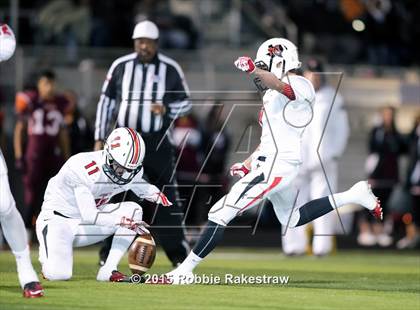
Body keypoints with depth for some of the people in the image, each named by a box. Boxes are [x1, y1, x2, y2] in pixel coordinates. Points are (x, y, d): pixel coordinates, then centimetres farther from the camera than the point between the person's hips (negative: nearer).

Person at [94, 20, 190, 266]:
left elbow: (186, 103, 5)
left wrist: (166, 109, -17)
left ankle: (178, 250, 7)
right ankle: (109, 252, 9)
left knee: (166, 195, -1)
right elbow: (106, 102, 7)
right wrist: (100, 138, 3)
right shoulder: (121, 66, 1)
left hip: (157, 140, -1)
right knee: (116, 194, 0)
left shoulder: (170, 69, -1)